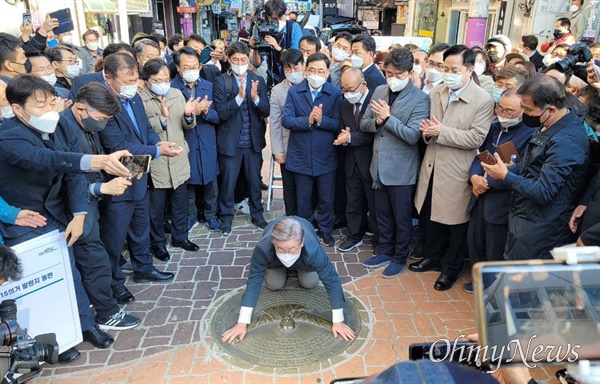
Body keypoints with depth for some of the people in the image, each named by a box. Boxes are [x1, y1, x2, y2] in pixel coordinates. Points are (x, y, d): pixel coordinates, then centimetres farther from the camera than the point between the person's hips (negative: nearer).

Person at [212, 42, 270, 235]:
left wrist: (255, 98, -22)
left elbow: (266, 111, -3)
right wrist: (239, 98, -27)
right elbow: (222, 113, -13)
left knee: (255, 180, 15)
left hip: (253, 140, 3)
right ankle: (226, 217, 25)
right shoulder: (221, 82, -5)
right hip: (230, 142, -2)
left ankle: (257, 214, 33)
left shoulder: (258, 81, 3)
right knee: (228, 182, 8)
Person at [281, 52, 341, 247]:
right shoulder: (294, 91, -1)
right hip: (301, 156, 1)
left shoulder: (335, 94, -4)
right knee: (303, 199, 15)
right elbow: (286, 120, -9)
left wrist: (322, 120, -27)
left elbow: (338, 124, -11)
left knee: (327, 198, 12)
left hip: (325, 156, 0)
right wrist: (308, 120, -22)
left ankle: (325, 229, 33)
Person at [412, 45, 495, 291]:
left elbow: (476, 138, -18)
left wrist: (442, 132, -22)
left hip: (456, 172, -5)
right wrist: (427, 130, -12)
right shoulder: (436, 93, 4)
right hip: (432, 167, 5)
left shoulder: (483, 101, -12)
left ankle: (451, 268, 30)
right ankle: (433, 257, 40)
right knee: (429, 216, 18)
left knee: (455, 222, 10)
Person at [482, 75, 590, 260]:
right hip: (524, 219, 9)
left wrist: (505, 175, -15)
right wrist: (505, 168, 1)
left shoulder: (566, 141, -26)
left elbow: (543, 192, -26)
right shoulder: (547, 126, 5)